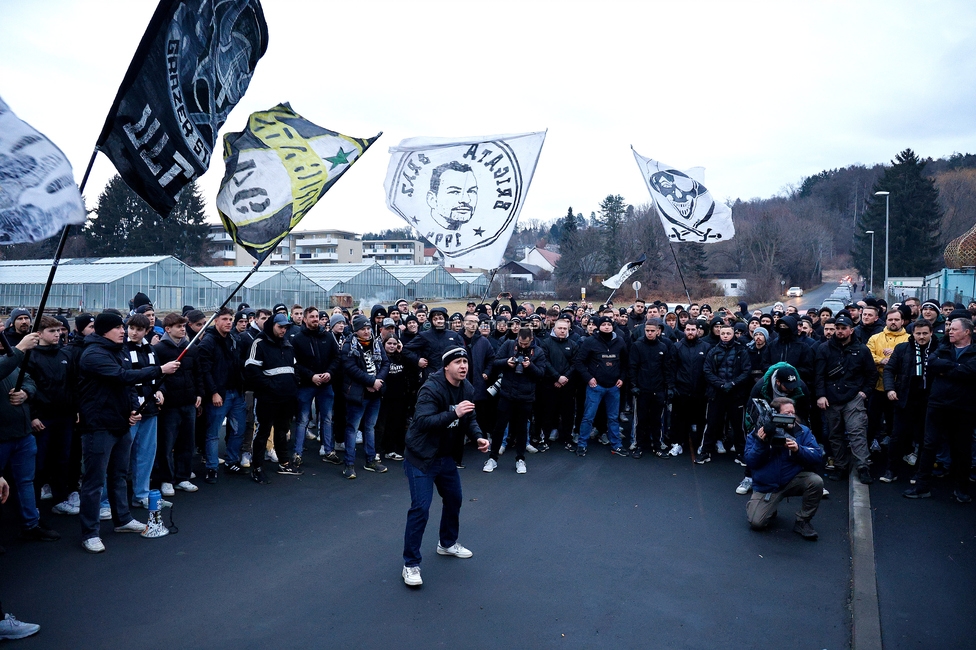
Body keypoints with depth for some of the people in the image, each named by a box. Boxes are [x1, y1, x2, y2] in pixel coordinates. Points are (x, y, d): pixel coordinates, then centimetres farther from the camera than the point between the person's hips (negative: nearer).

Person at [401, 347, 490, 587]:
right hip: (420, 457, -8)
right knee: (420, 508, -10)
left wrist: (478, 437, -12)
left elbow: (470, 419, 8)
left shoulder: (467, 389, -1)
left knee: (454, 499, 20)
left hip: (445, 455, 8)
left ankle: (447, 543, 44)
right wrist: (453, 412, -41)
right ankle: (411, 564, 3)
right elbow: (422, 421, -34)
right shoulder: (431, 389, -25)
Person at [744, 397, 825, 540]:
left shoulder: (802, 432, -7)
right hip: (766, 485, -1)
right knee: (756, 523, -15)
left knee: (816, 481, -28)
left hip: (793, 480, 1)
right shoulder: (759, 432, -10)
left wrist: (798, 449, -30)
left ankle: (802, 522, -6)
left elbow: (818, 457, -14)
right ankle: (769, 507, 24)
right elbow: (750, 463, -12)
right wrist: (760, 443, -27)